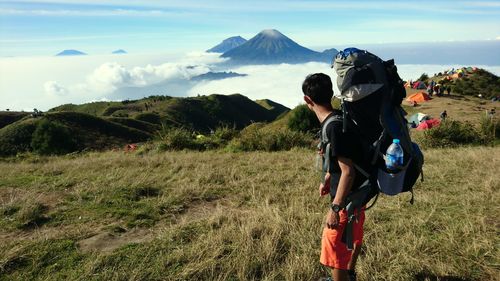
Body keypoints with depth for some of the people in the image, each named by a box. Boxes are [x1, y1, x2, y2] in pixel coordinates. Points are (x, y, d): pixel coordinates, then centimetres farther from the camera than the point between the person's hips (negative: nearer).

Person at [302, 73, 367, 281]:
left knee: (335, 251, 3)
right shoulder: (336, 119, 1)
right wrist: (327, 178, 21)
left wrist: (335, 208, -24)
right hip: (357, 194, 10)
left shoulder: (335, 127, -28)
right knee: (353, 238, 29)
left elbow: (348, 171, -28)